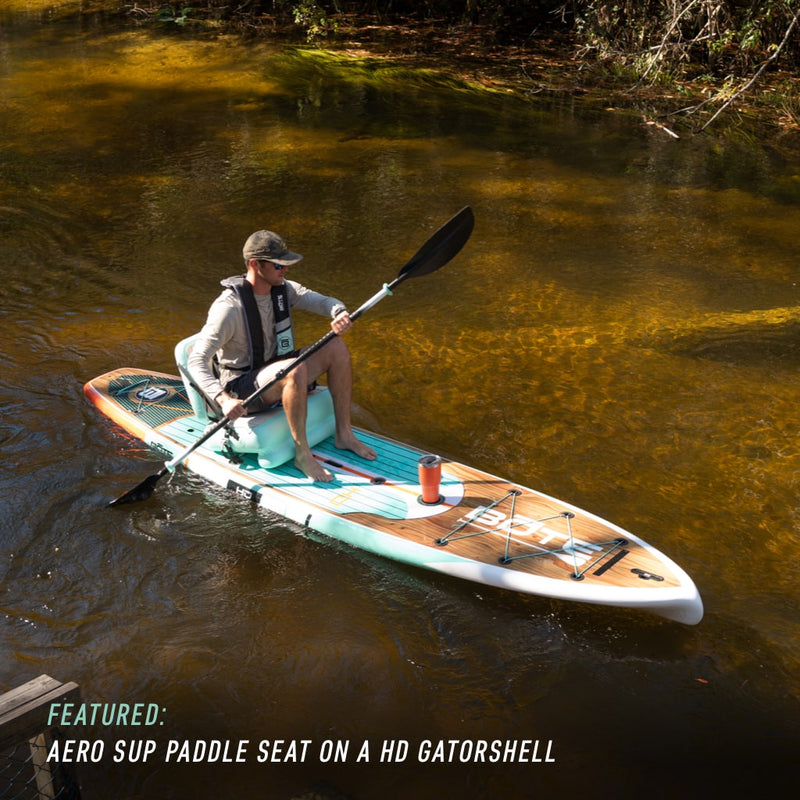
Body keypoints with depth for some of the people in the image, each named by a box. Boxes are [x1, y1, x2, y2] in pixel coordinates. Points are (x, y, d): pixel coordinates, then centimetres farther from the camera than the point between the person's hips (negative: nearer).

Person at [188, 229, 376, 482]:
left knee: (337, 347, -7)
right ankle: (302, 454, -23)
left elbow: (325, 302, 0)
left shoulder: (283, 288, 0)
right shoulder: (229, 306, -22)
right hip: (242, 389, -8)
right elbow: (197, 361, -26)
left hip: (274, 372, 8)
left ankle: (344, 434, -2)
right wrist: (224, 399, -40)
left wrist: (340, 314, -26)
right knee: (295, 368, -37)